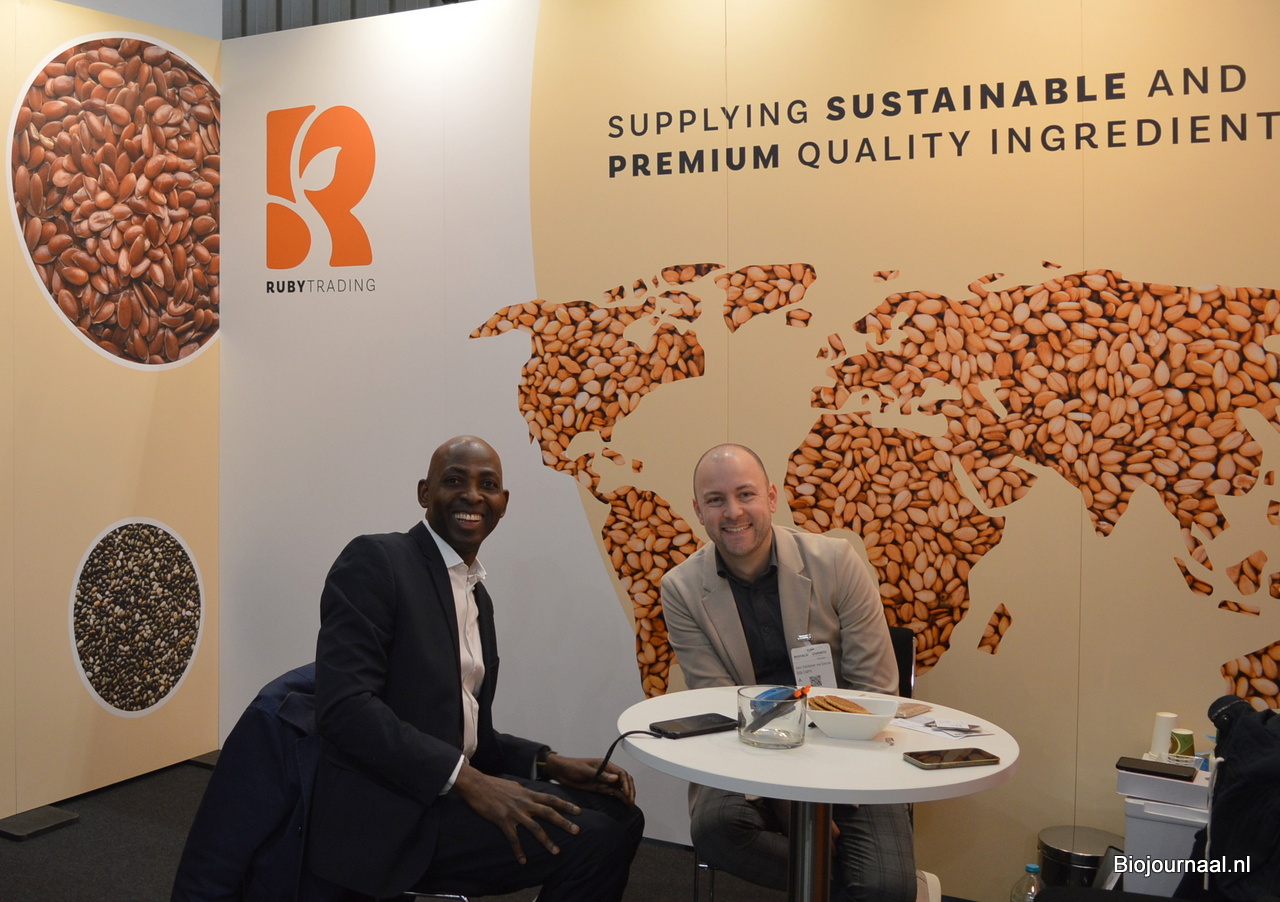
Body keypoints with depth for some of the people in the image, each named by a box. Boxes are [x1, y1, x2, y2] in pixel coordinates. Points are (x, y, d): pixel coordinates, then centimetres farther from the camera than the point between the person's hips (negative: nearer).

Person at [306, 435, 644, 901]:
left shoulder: (476, 595, 16)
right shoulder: (374, 561, -10)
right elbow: (343, 705, -21)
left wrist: (549, 765, 1)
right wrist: (466, 780, -25)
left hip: (452, 788, 9)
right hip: (387, 812, -9)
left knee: (618, 814, 5)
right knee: (590, 839, -19)